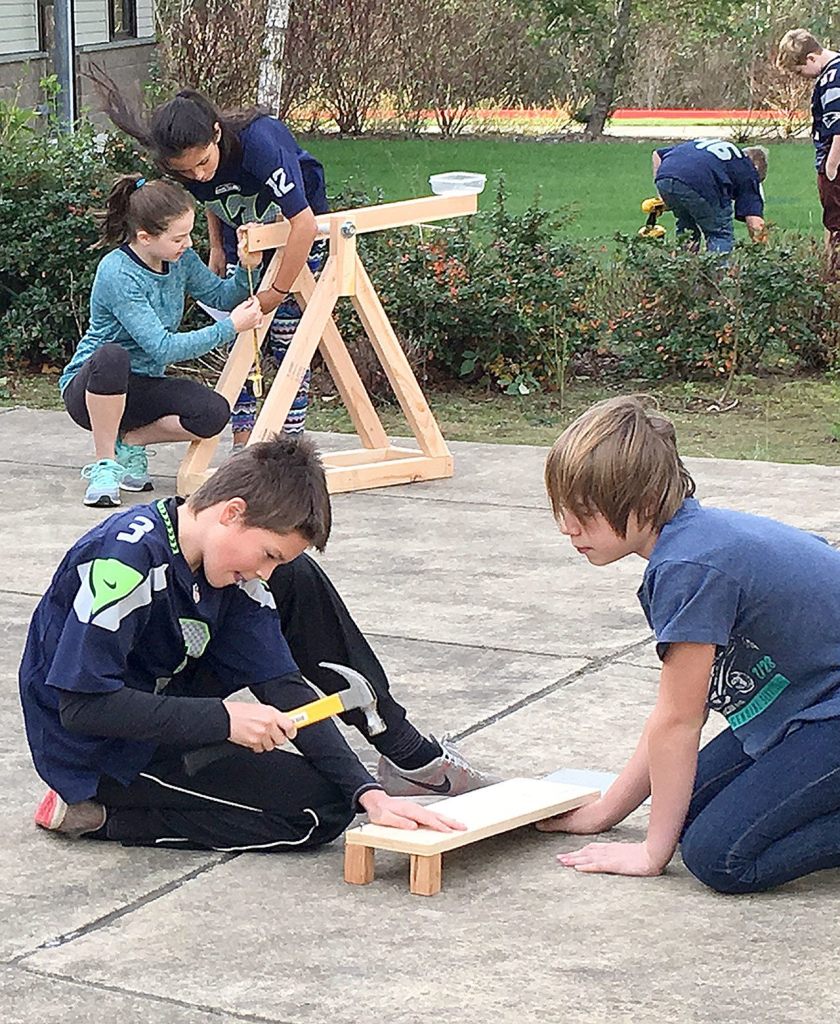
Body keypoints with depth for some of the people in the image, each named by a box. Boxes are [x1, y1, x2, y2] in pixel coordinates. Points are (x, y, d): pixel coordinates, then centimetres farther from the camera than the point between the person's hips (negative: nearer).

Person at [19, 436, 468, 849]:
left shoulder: (235, 574, -4)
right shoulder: (126, 557, -29)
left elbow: (283, 686, -5)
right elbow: (81, 706, -31)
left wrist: (368, 791, -16)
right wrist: (223, 718, -29)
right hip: (96, 755, -8)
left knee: (301, 583, 3)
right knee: (323, 810, -12)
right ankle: (105, 815, -8)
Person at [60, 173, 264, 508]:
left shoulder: (180, 259, -3)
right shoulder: (117, 273, -25)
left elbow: (222, 296, 9)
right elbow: (162, 347, -29)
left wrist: (246, 268, -12)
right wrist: (230, 327, -27)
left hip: (141, 388, 6)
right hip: (87, 389, -6)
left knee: (213, 414, -22)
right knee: (112, 355, -42)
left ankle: (128, 443, 4)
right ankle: (104, 467, -24)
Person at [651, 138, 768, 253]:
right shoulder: (748, 170, 22)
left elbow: (657, 153, 35)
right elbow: (755, 222, 11)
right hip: (699, 183, -6)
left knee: (686, 229, 28)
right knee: (721, 235, 13)